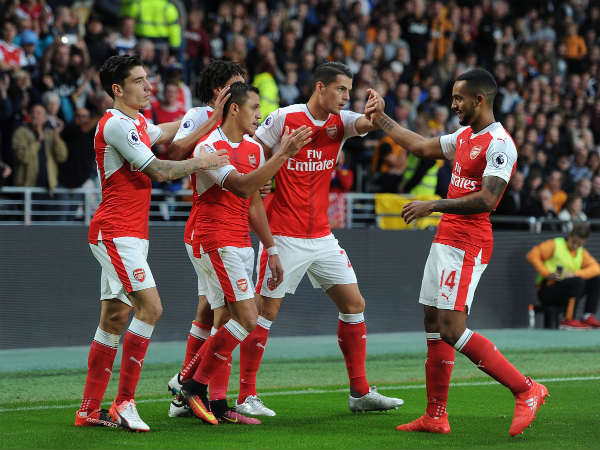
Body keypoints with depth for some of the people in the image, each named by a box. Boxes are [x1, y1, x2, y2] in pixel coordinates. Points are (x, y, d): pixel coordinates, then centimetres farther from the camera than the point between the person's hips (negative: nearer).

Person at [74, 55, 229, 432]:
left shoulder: (137, 122, 16)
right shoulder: (115, 125, -14)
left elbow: (164, 134, 39)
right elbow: (158, 171, -17)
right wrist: (200, 163, -6)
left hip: (130, 236, 10)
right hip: (116, 233, -10)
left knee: (114, 317, 8)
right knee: (150, 307, -16)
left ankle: (90, 410, 10)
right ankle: (124, 403, -14)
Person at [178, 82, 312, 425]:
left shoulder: (254, 148, 14)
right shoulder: (209, 147, -13)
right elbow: (241, 186, -26)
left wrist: (271, 249, 17)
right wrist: (284, 155, -27)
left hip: (241, 244, 8)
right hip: (215, 241, -8)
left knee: (226, 321, 5)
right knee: (247, 319, -14)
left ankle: (218, 405, 6)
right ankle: (195, 385, -4)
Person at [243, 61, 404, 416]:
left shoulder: (340, 122, 6)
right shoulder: (284, 119, -9)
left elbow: (368, 123, -13)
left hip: (322, 236, 6)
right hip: (284, 236, -6)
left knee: (354, 303, 5)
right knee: (266, 311, -5)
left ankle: (361, 393, 13)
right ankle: (247, 397, 1)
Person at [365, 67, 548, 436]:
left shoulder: (499, 144, -14)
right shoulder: (465, 136, 15)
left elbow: (487, 199, -24)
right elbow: (420, 146, 29)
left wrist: (433, 206, -22)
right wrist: (381, 118, 33)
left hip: (468, 246, -10)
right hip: (446, 240, 10)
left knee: (451, 328, -16)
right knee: (433, 324, 9)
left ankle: (526, 390, -11)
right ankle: (436, 416, 13)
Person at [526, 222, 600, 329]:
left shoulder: (582, 253, 14)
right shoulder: (554, 245, -3)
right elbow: (532, 255, -12)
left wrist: (574, 274, -20)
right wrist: (547, 273, -21)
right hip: (546, 289, -7)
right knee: (578, 281, -30)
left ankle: (588, 317, -6)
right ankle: (568, 320, -32)